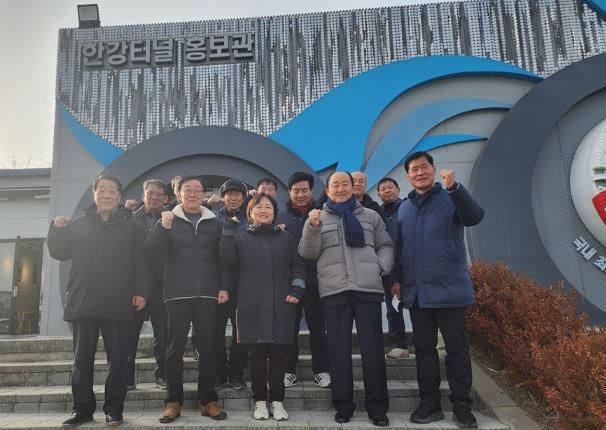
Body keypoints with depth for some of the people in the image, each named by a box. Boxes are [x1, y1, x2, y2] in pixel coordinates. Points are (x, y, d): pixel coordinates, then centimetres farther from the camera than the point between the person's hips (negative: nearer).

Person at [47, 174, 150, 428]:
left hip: (118, 304, -2)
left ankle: (114, 408, 12)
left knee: (117, 358, 3)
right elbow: (60, 253, 10)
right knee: (82, 358, 8)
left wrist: (141, 291, -9)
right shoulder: (78, 224, 13)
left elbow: (141, 262, 0)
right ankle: (83, 408, 19)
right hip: (83, 302, 3)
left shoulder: (131, 226, 5)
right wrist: (57, 230, -6)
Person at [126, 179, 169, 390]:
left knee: (163, 333, 4)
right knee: (130, 332, 2)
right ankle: (127, 377, 12)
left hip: (161, 285, 0)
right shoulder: (131, 219, 10)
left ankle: (162, 375, 15)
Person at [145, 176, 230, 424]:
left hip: (207, 295, 1)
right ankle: (173, 401, 12)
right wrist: (163, 227, -21)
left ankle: (208, 399, 11)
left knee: (207, 348, 3)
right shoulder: (169, 220, 8)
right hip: (177, 294, -1)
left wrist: (224, 287, -1)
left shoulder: (214, 223, 11)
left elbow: (222, 258, 9)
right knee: (175, 349, 3)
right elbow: (153, 251, -5)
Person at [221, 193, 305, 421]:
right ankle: (260, 401, 14)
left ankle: (277, 401, 14)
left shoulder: (286, 237, 14)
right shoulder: (241, 238, 10)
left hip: (281, 304, 1)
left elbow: (297, 266, 11)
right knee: (257, 354, 2)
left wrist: (296, 289, -3)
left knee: (278, 354, 2)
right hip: (252, 305, -1)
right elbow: (226, 260, -6)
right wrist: (228, 232, -12)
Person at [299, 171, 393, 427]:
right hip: (334, 290, 0)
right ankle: (343, 404, 16)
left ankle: (377, 406, 13)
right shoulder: (318, 218, 13)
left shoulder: (370, 216, 16)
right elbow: (307, 254, 4)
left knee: (373, 347, 1)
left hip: (368, 288, 0)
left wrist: (381, 266, -2)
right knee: (338, 348, 4)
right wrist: (312, 227, -10)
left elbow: (386, 246, 17)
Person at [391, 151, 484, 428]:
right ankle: (430, 403, 20)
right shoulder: (404, 208, 14)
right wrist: (397, 278, 11)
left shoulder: (450, 199, -1)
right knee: (424, 348, 10)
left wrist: (454, 187, -34)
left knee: (457, 349, 3)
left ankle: (462, 406, 14)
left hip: (448, 289, -4)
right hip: (416, 292, 5)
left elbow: (474, 217, -22)